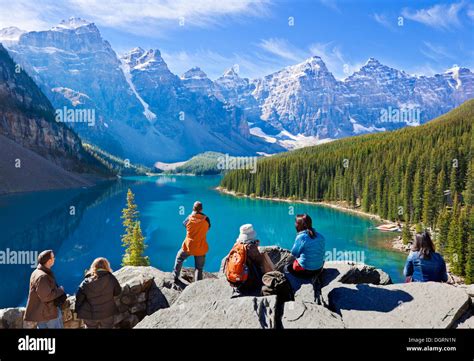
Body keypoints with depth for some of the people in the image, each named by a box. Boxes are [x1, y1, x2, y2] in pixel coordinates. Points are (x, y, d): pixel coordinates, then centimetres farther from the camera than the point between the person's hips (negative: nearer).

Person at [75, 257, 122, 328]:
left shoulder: (86, 282, -11)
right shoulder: (111, 279, -15)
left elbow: (79, 299, -5)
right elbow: (117, 292, -2)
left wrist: (78, 312, 9)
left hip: (90, 315, 1)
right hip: (107, 314, -1)